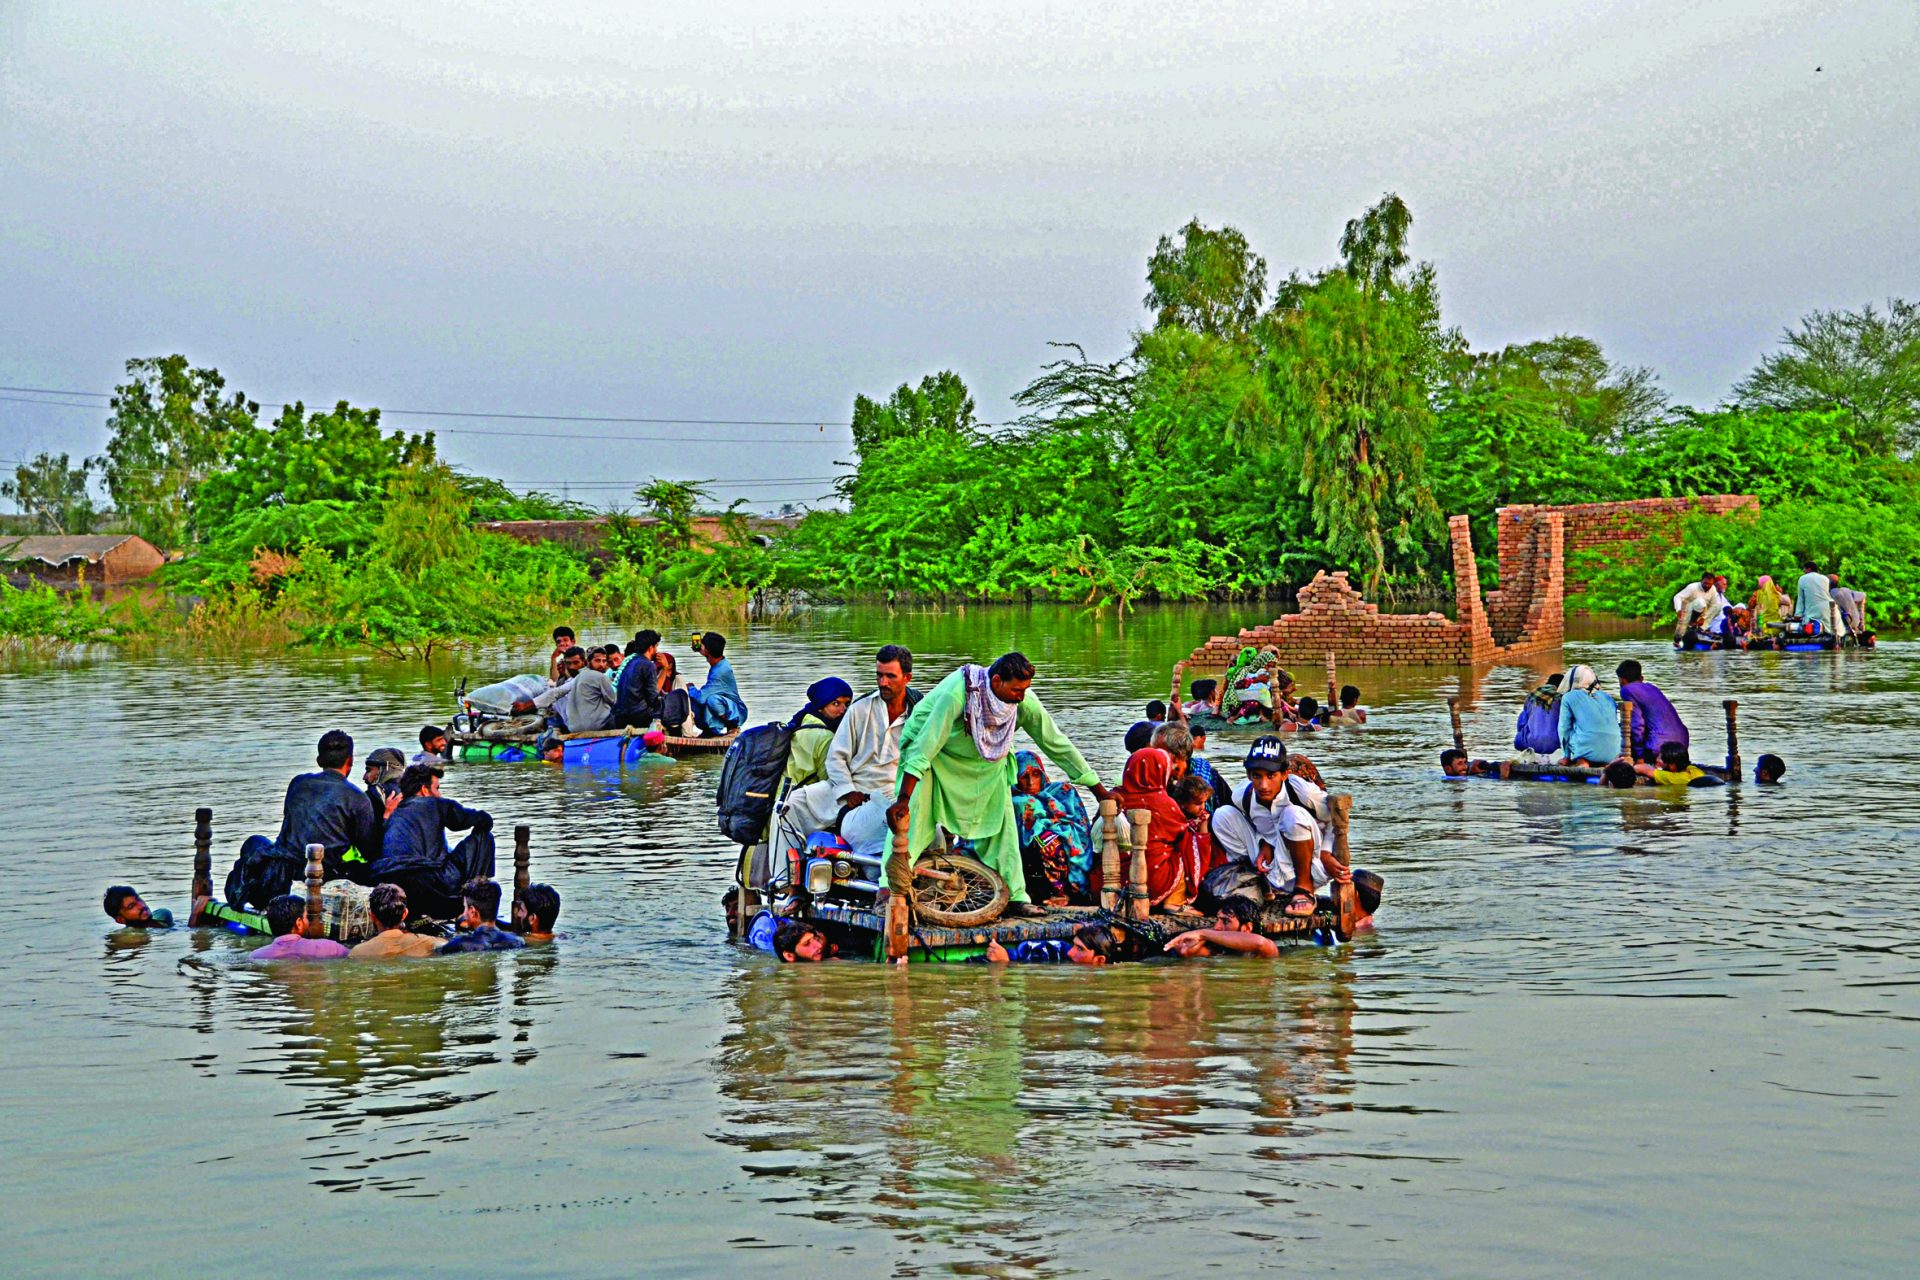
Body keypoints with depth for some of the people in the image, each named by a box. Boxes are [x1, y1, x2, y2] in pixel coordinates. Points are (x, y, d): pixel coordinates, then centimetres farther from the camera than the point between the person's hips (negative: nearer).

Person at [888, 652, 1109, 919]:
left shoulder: (1025, 701, -22)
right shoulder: (956, 694, -37)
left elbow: (1057, 744, -12)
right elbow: (924, 747, -37)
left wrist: (1100, 791, -10)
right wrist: (902, 799, -41)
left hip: (987, 763, 4)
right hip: (937, 756, -4)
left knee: (1001, 822, -4)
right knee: (911, 816, -21)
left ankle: (1014, 897, 3)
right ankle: (892, 888, -23)